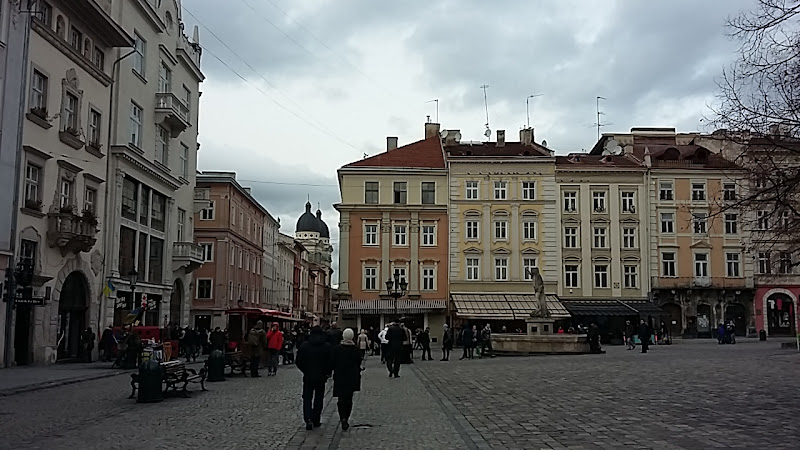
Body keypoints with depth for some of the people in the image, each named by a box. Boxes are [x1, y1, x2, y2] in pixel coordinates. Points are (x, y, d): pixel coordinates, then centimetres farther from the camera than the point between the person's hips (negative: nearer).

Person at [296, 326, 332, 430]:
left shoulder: (305, 345, -5)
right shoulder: (327, 346, -6)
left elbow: (298, 361, -3)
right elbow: (330, 361, -7)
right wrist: (327, 373, 9)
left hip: (308, 377, 0)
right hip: (321, 377, 0)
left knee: (307, 398, 7)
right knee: (318, 398, 12)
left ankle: (308, 419, -11)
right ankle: (315, 420, 15)